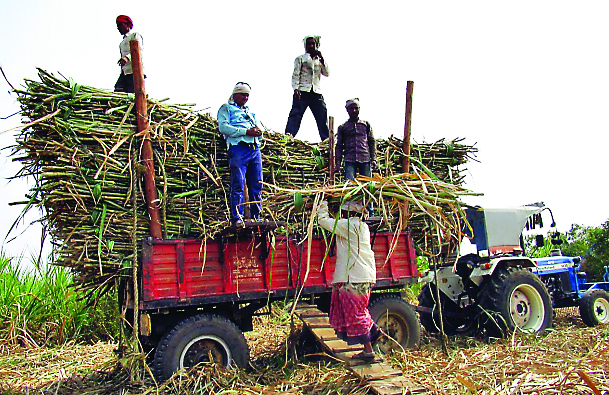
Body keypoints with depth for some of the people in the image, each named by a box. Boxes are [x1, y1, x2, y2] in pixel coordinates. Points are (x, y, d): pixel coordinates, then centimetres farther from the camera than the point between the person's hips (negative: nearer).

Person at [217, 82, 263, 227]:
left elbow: (259, 135, 27)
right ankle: (236, 218, -9)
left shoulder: (250, 112, 32)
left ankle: (256, 217, 5)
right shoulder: (226, 108, 14)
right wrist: (246, 131, -11)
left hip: (255, 149, 6)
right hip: (238, 148, -6)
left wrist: (258, 132, 1)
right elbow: (223, 127, -4)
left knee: (256, 186, 2)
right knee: (237, 185, -10)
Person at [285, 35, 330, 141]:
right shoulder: (300, 59, 15)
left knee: (323, 118, -2)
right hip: (302, 92, -3)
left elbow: (327, 73, 10)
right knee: (295, 115, -13)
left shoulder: (320, 61, 25)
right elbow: (295, 75, 5)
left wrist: (322, 59, 2)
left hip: (317, 93, 3)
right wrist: (296, 89, -11)